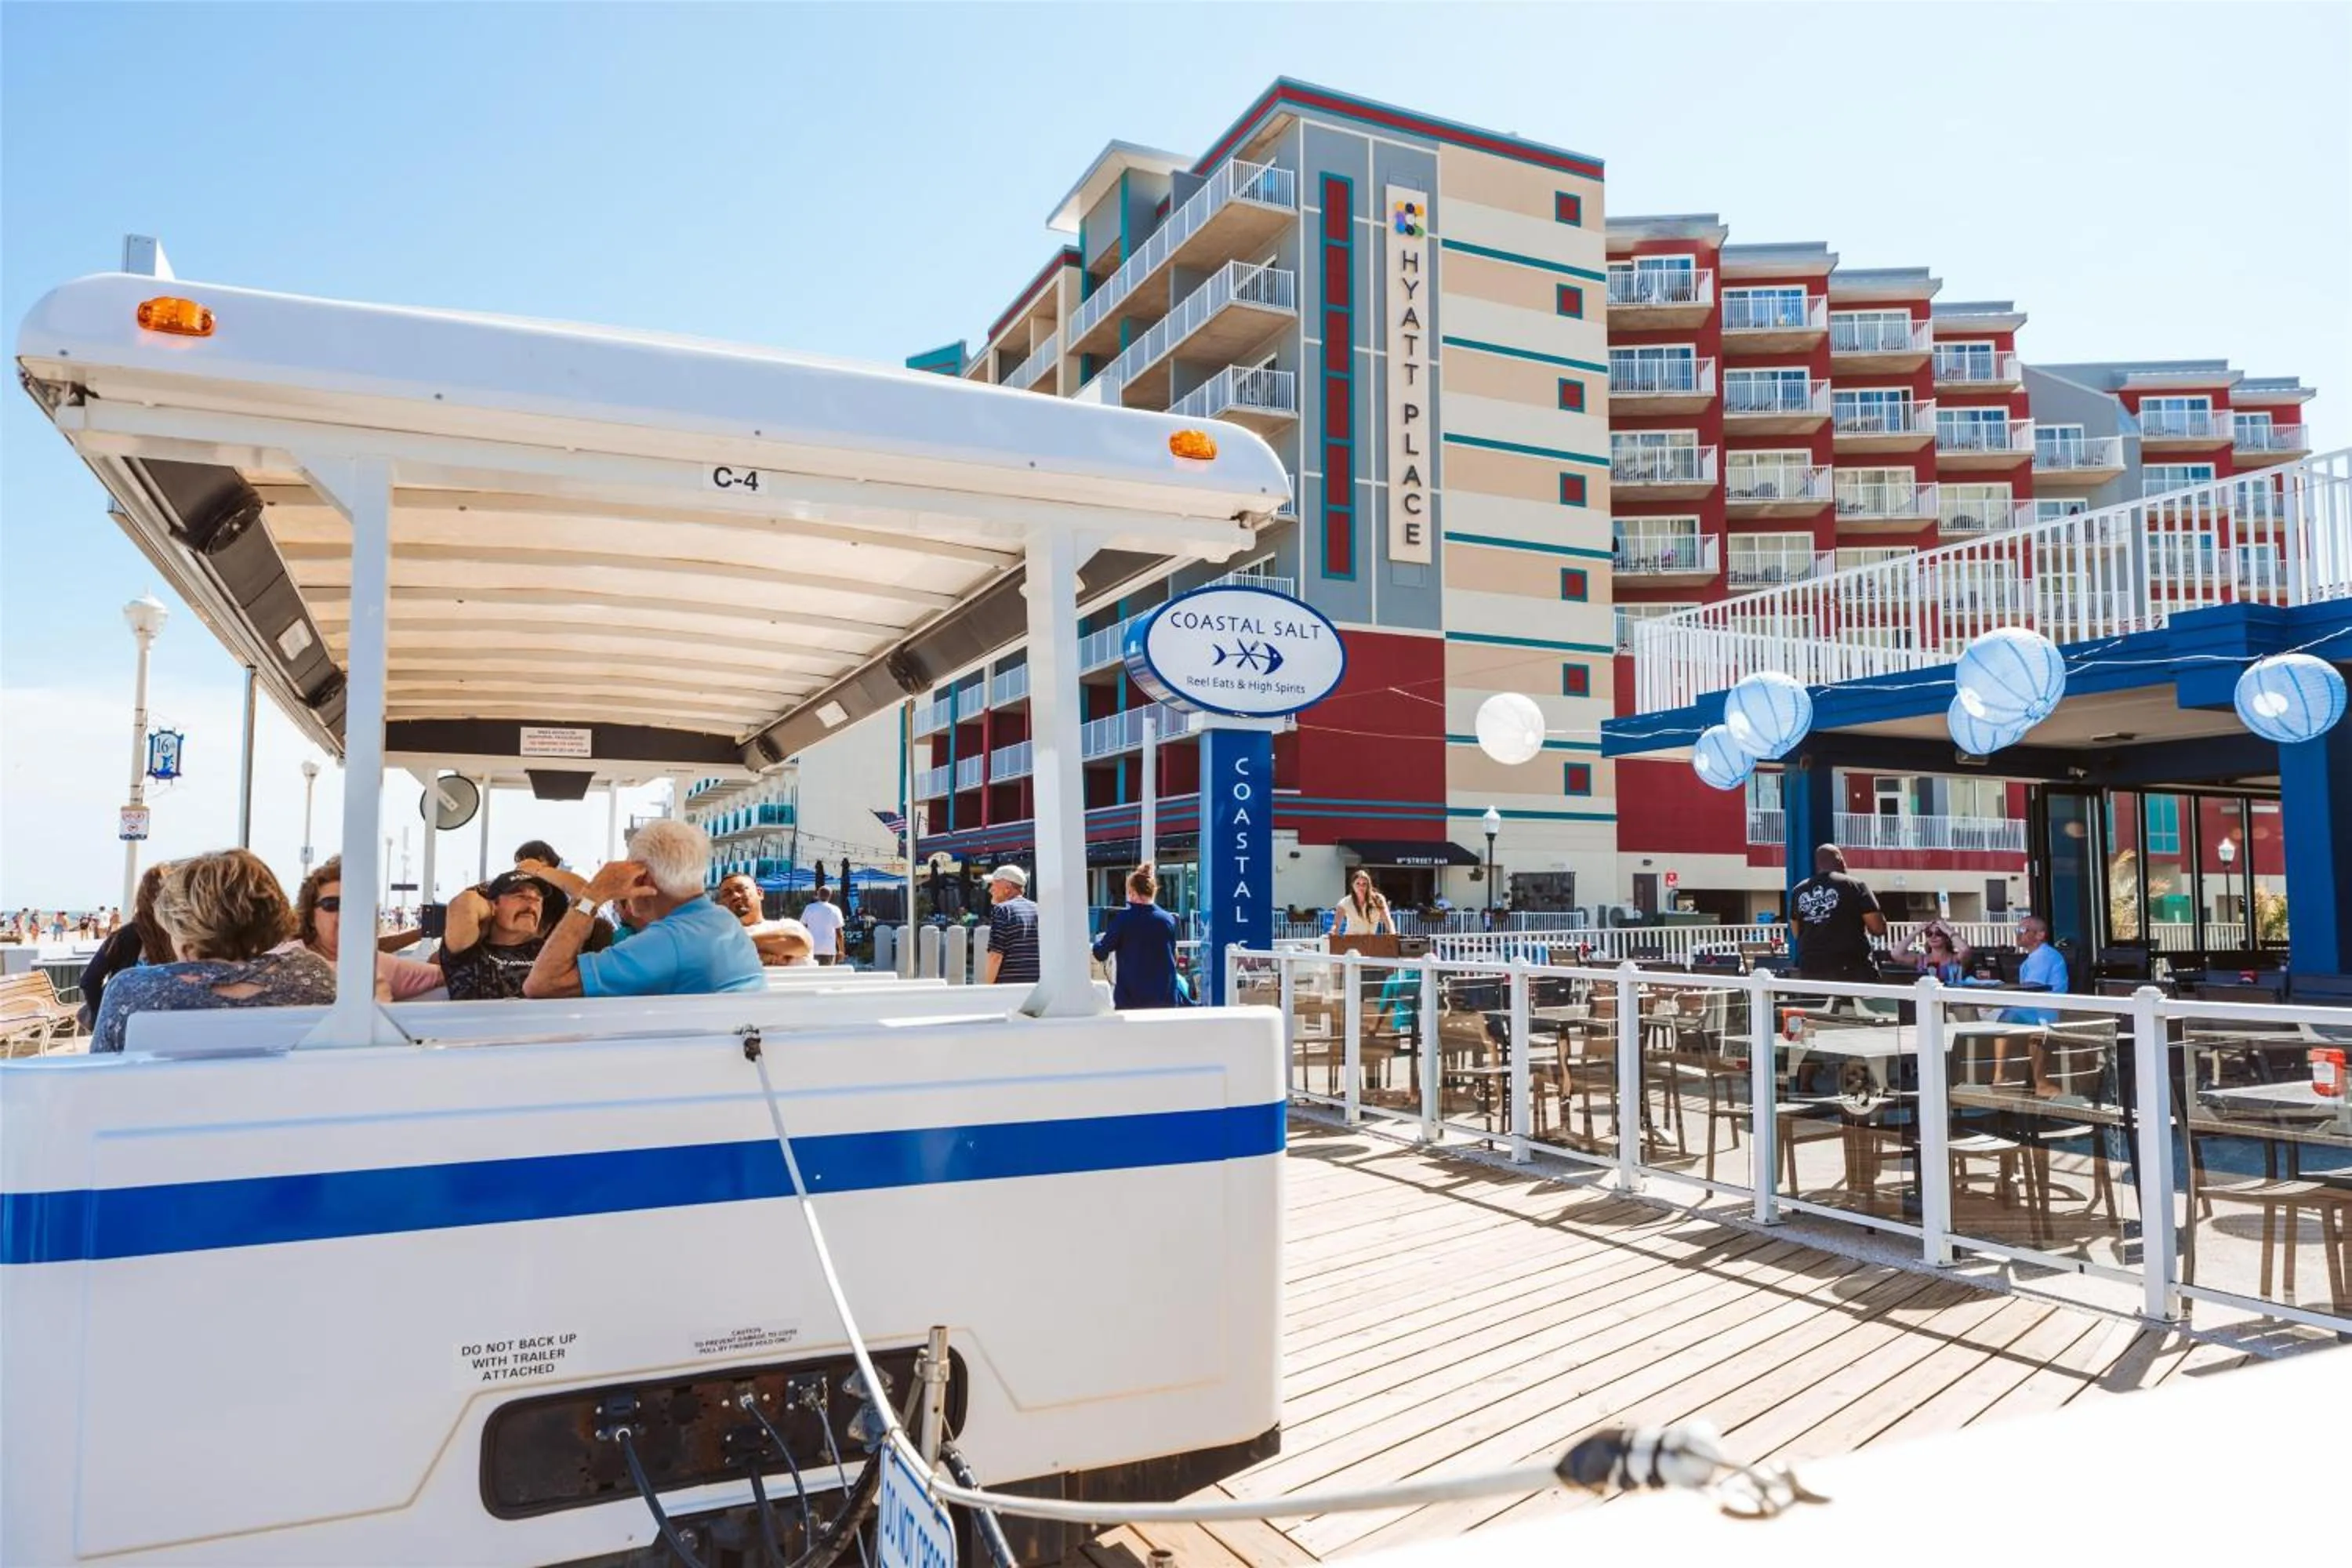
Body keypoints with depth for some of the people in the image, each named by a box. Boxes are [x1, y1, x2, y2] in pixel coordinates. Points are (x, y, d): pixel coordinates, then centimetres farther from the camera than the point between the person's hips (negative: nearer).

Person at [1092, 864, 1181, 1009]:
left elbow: (1100, 953, 0)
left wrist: (1099, 939, 21)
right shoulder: (1169, 919, 1)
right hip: (1165, 999, 2)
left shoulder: (1123, 919, -8)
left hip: (1130, 999, -2)